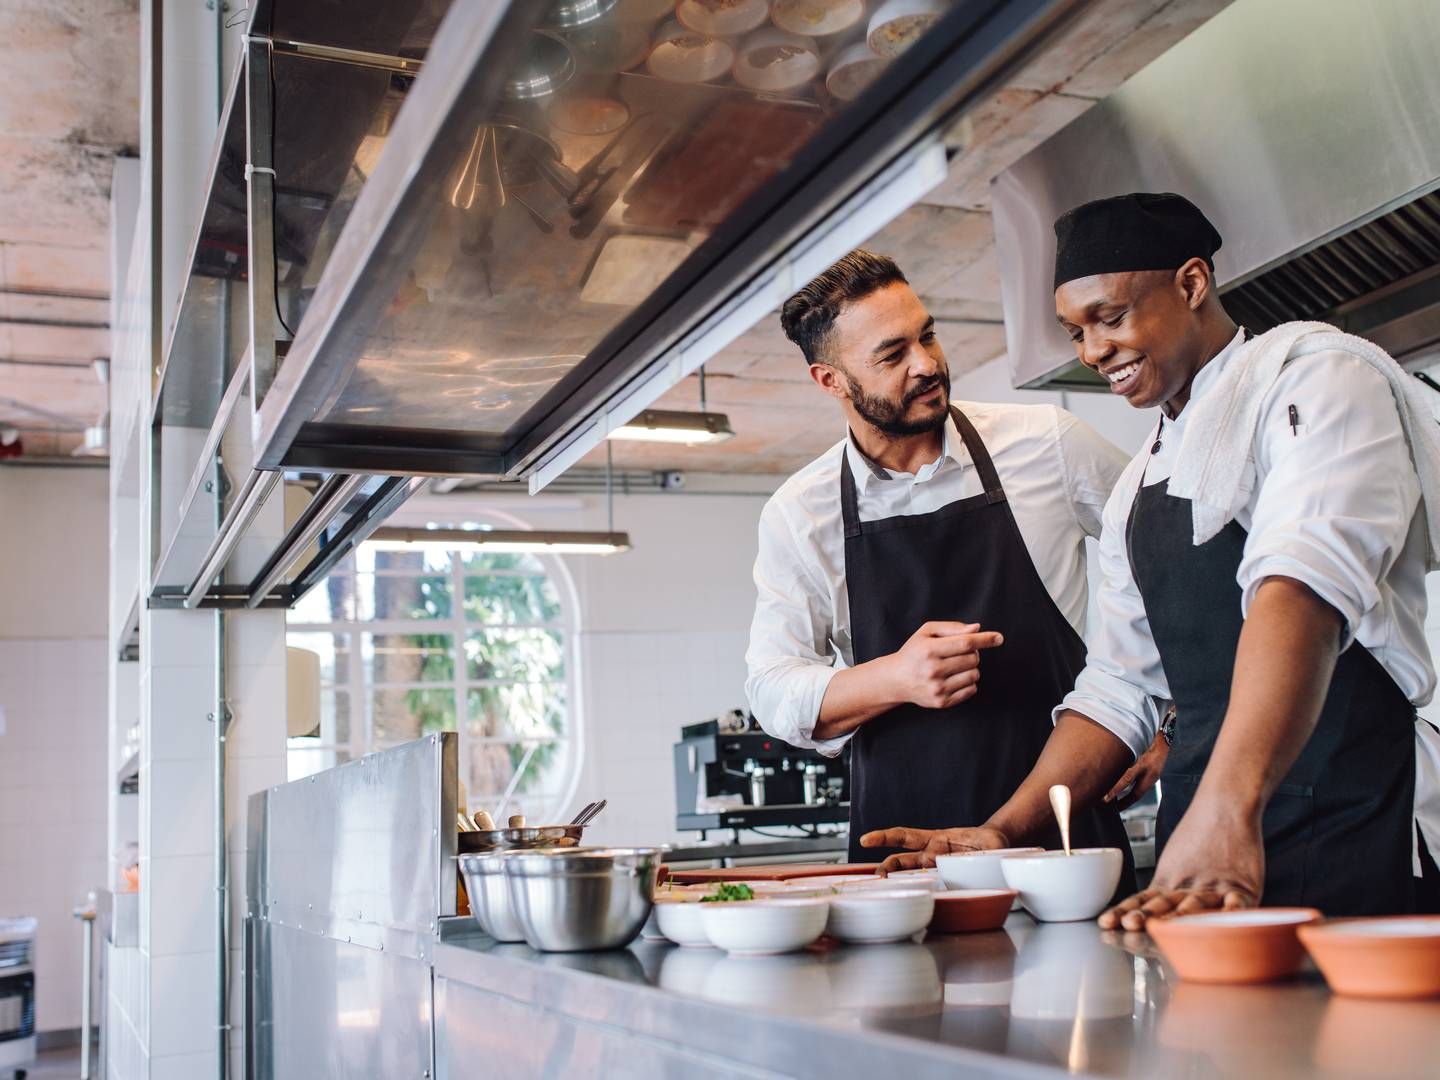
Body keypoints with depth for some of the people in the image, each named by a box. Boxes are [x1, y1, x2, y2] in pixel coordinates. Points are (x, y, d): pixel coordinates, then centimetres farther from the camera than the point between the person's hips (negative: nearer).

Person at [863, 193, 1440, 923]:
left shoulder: (1311, 376, -4)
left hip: (1349, 842, -6)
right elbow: (1117, 691, 19)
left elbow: (1305, 586, -22)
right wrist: (1005, 832, 6)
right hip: (1200, 839, 6)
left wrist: (1227, 809, -34)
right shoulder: (1136, 489, 20)